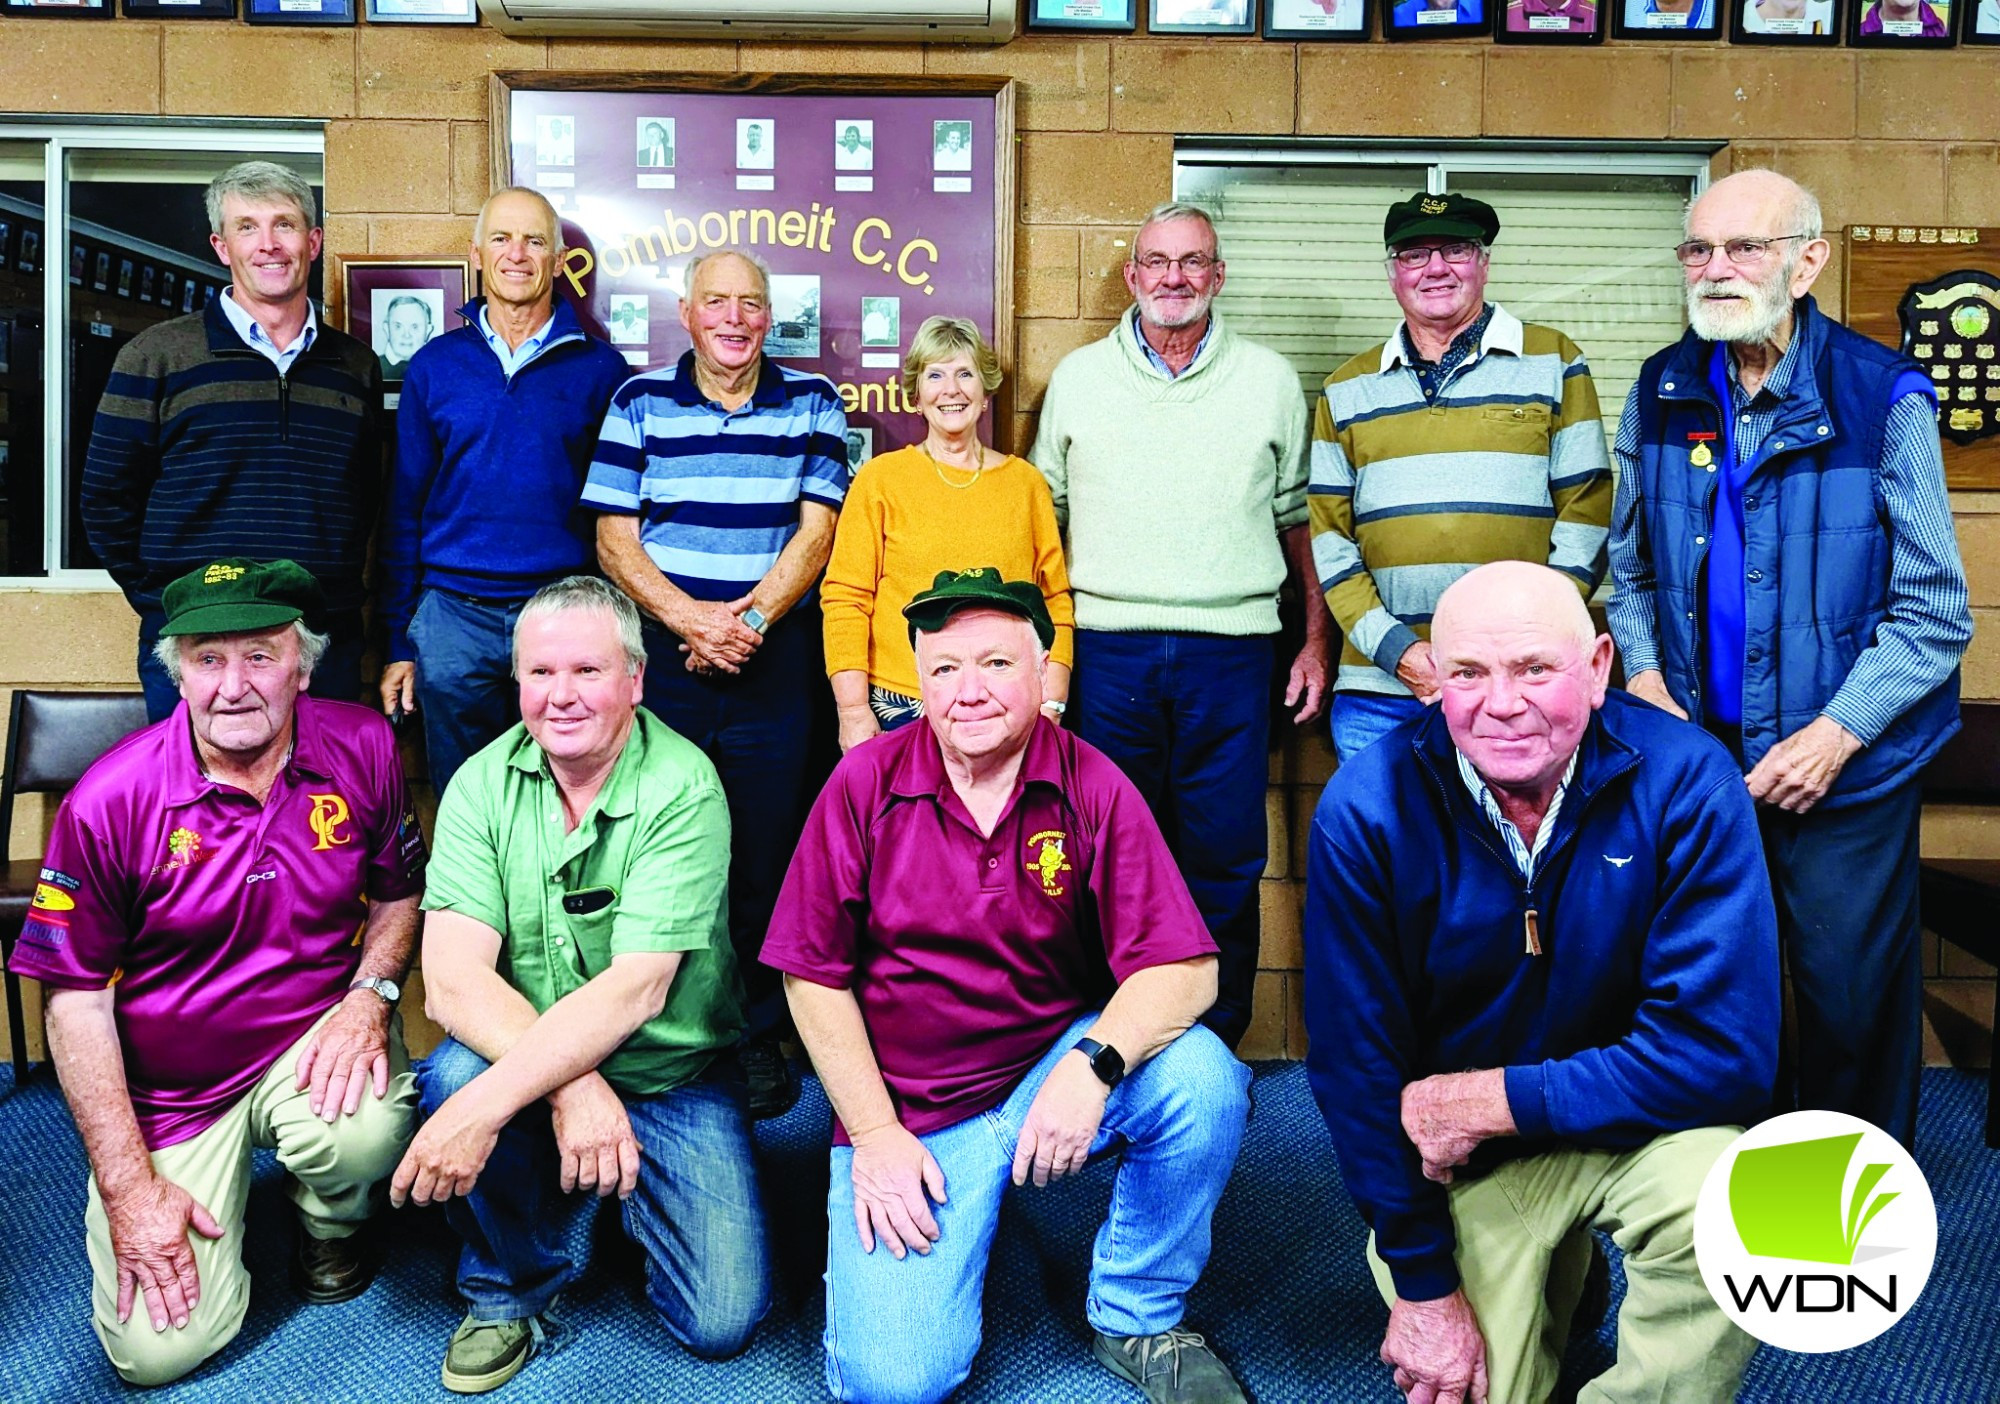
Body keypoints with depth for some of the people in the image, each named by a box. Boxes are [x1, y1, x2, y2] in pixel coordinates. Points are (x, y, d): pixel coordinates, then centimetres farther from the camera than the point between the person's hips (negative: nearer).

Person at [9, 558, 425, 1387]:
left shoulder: (361, 748, -10)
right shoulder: (111, 801, -15)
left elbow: (400, 891, 6)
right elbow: (75, 996, -8)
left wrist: (370, 993, -15)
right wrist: (127, 1184, -10)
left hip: (314, 1038, 1)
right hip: (169, 1088, 0)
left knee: (364, 1131, -34)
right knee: (158, 1349, -9)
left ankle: (331, 1224, 6)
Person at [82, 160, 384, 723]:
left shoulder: (355, 365, 11)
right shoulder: (157, 355, 3)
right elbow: (108, 501, 4)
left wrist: (336, 596, 6)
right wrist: (165, 603, -1)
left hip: (328, 644, 3)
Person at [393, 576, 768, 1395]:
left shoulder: (684, 790, -18)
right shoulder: (484, 783, -7)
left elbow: (637, 988, -25)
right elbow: (453, 978, -16)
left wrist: (487, 1107, -33)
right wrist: (570, 1085, -31)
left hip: (672, 1078, -2)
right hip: (535, 1061, 2)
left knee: (721, 1323, -12)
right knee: (453, 1075, -31)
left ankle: (628, 1204, 22)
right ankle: (510, 1289, -1)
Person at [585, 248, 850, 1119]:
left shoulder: (810, 402, 9)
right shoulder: (639, 402, 8)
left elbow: (817, 529, 1)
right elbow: (614, 538, 2)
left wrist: (751, 619, -13)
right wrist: (687, 616, -14)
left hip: (773, 661, 0)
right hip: (661, 657, 0)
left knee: (764, 852, 4)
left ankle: (757, 1033, 18)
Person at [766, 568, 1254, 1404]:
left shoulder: (1092, 787, -7)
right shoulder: (865, 784, -7)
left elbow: (1183, 967, -14)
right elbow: (814, 974, -2)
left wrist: (1094, 1064, -31)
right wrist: (873, 1132, -8)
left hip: (1053, 1073, 2)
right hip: (910, 1109, -1)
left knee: (1203, 1078, -27)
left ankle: (1136, 1320, -1)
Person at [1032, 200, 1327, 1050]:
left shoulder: (1269, 380, 10)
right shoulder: (1078, 377, 10)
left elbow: (1299, 519, 14)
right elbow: (1041, 519, 13)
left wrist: (1316, 642, 8)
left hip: (1231, 649, 0)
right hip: (1106, 650, 0)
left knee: (1225, 862, 3)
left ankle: (1213, 1046, 16)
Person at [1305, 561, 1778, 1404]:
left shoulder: (1684, 781, -20)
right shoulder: (1365, 811, -19)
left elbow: (1723, 1051, -22)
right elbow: (1355, 1061, -12)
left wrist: (1494, 1099, -20)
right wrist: (1422, 1281, -8)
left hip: (1638, 1123, 0)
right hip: (1460, 1152, 1)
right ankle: (1551, 1274, 27)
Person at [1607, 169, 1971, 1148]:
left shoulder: (1883, 397, -11)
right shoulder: (1661, 393, 2)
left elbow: (1934, 614, -9)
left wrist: (1837, 736, -17)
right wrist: (1644, 676, -2)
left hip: (1844, 768, -3)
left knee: (1853, 1005, 7)